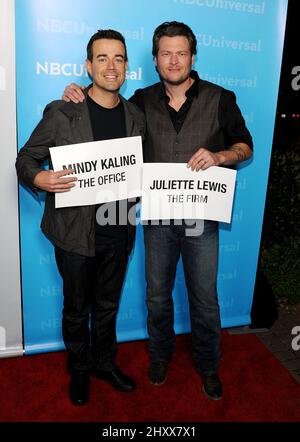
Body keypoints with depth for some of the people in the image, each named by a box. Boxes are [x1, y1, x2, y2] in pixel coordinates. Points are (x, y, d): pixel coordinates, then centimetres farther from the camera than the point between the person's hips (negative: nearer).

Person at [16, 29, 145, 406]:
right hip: (76, 232, -3)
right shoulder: (61, 113, -9)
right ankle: (79, 370, 40)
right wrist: (38, 178, -24)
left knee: (108, 305, 20)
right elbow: (26, 158, -3)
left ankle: (105, 363, 43)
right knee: (77, 308, 15)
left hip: (118, 232, 3)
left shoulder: (136, 117, 4)